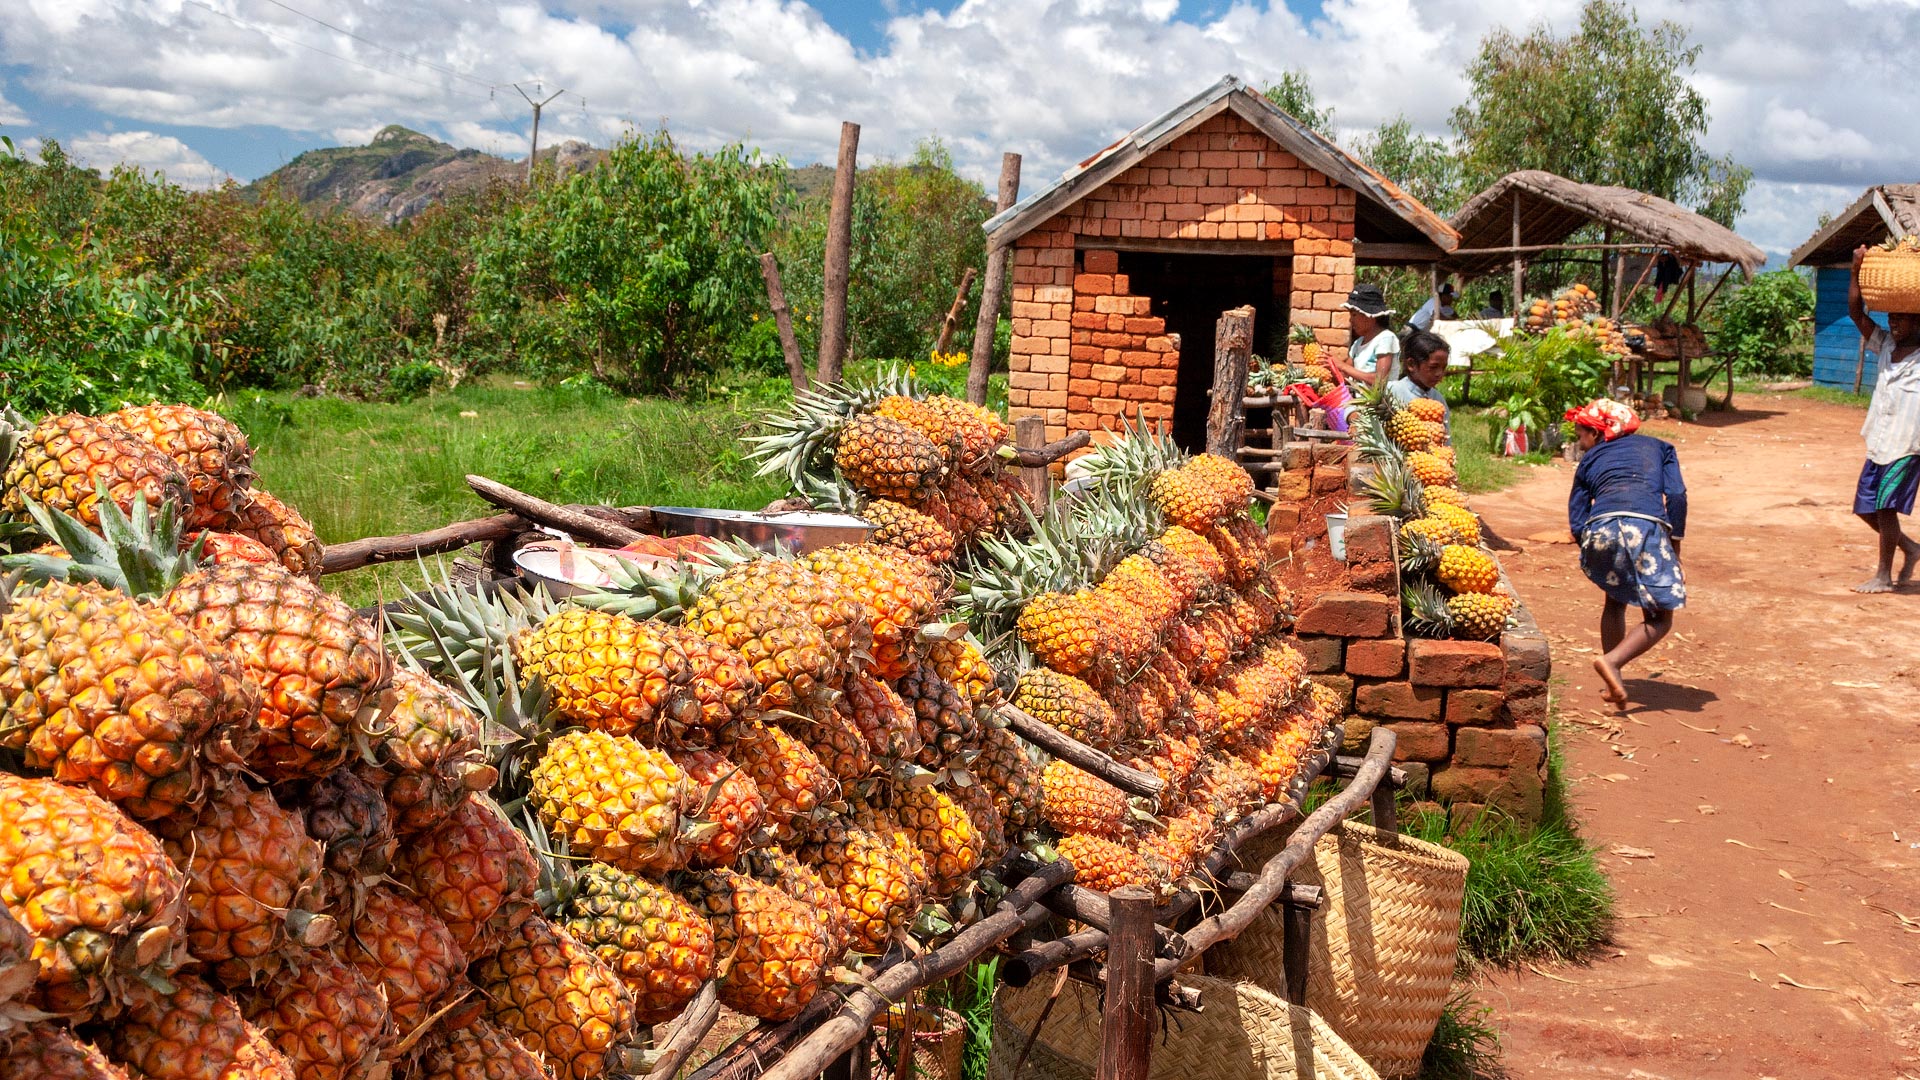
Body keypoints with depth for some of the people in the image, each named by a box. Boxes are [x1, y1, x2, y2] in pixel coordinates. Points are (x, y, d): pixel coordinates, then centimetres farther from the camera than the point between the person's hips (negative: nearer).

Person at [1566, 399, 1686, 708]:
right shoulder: (1658, 447, 28)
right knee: (1659, 619, 10)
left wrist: (1601, 552, 32)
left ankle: (1611, 682, 27)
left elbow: (1577, 523, 17)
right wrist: (1675, 545, 16)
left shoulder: (1590, 460, 27)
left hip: (1599, 529, 2)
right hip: (1647, 528, -2)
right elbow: (1676, 495, 10)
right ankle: (1612, 660, -15)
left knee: (1616, 599, 29)